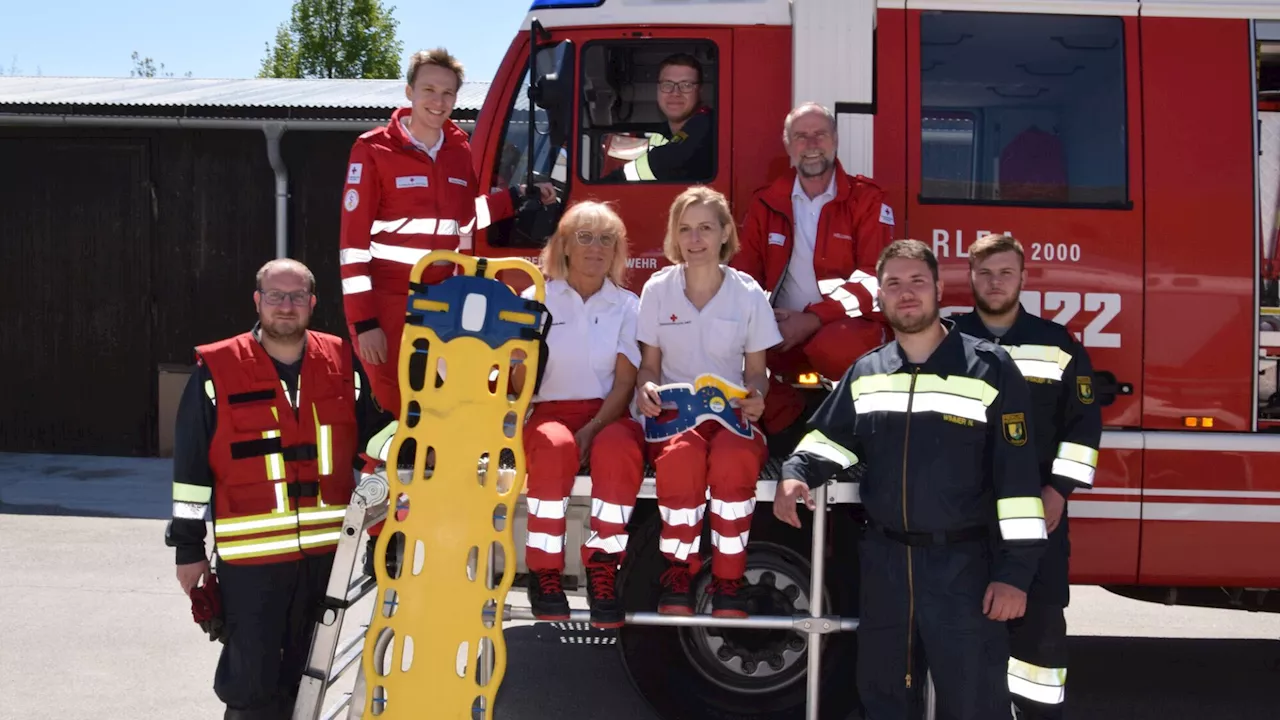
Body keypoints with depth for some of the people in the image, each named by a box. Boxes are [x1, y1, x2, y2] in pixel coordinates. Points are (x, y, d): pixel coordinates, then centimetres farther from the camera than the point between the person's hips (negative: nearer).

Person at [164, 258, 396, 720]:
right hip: (250, 556, -3)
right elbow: (191, 465, 0)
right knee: (251, 680, -1)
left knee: (307, 676, 16)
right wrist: (188, 546, 0)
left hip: (328, 550, 3)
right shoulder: (216, 369, -2)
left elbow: (379, 435, 11)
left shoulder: (344, 363, 6)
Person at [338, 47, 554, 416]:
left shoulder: (460, 150, 8)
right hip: (387, 301, -5)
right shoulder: (374, 149, -8)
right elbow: (353, 238, -12)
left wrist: (517, 197, 12)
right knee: (393, 408, -2)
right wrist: (363, 319, -16)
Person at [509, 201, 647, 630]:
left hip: (607, 415, 1)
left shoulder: (627, 305, 10)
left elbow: (625, 381, 1)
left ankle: (602, 570, -27)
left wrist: (591, 431, -15)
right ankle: (544, 571, -25)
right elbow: (520, 382, 4)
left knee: (618, 449, -36)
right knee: (556, 446, -37)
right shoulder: (536, 299, 8)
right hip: (548, 413, -1)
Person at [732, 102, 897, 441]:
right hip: (781, 330, 3)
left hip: (845, 326, -3)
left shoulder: (867, 199, 2)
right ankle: (788, 433, -6)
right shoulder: (766, 203, 12)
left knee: (835, 347, -39)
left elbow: (873, 277, -8)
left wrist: (814, 320, -20)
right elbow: (744, 275, 9)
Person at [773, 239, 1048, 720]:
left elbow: (1017, 475, -10)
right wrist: (796, 474, -7)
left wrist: (1015, 571, -14)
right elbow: (829, 436, 16)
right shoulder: (864, 373, 9)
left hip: (962, 564, -4)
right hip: (884, 560, 5)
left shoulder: (990, 369, -7)